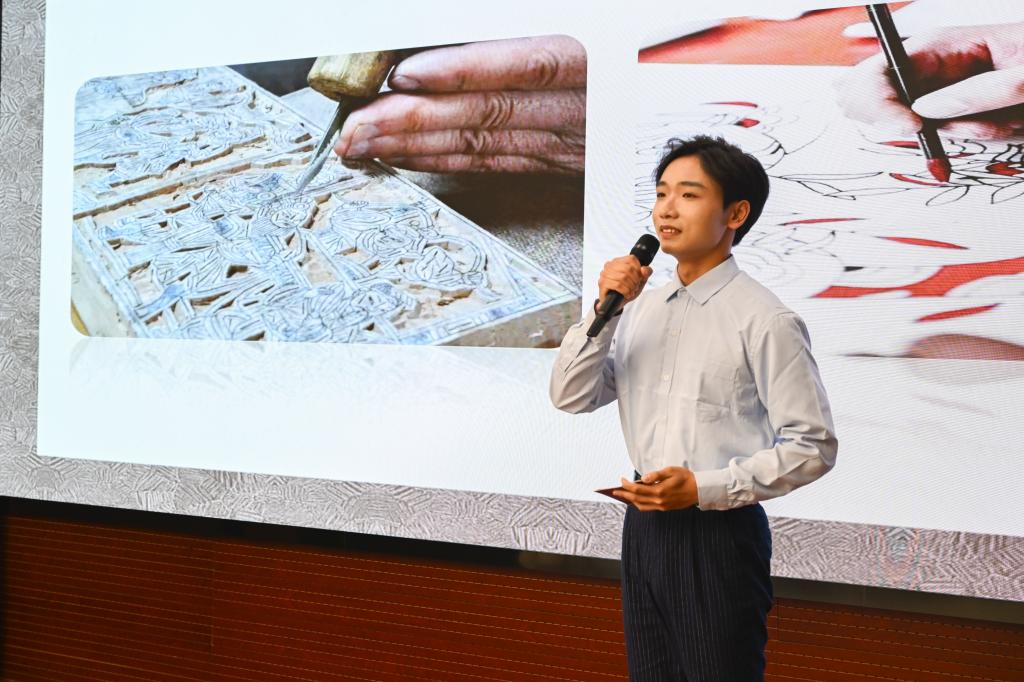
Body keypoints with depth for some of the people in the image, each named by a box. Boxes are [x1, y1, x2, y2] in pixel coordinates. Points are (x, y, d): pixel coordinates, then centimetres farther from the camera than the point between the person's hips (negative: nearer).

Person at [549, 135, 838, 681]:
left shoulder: (765, 321, -12)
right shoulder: (641, 308, 7)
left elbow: (813, 446, -12)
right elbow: (570, 397, 6)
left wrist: (706, 488, -19)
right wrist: (603, 311, -8)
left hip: (718, 532, -6)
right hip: (644, 526, 6)